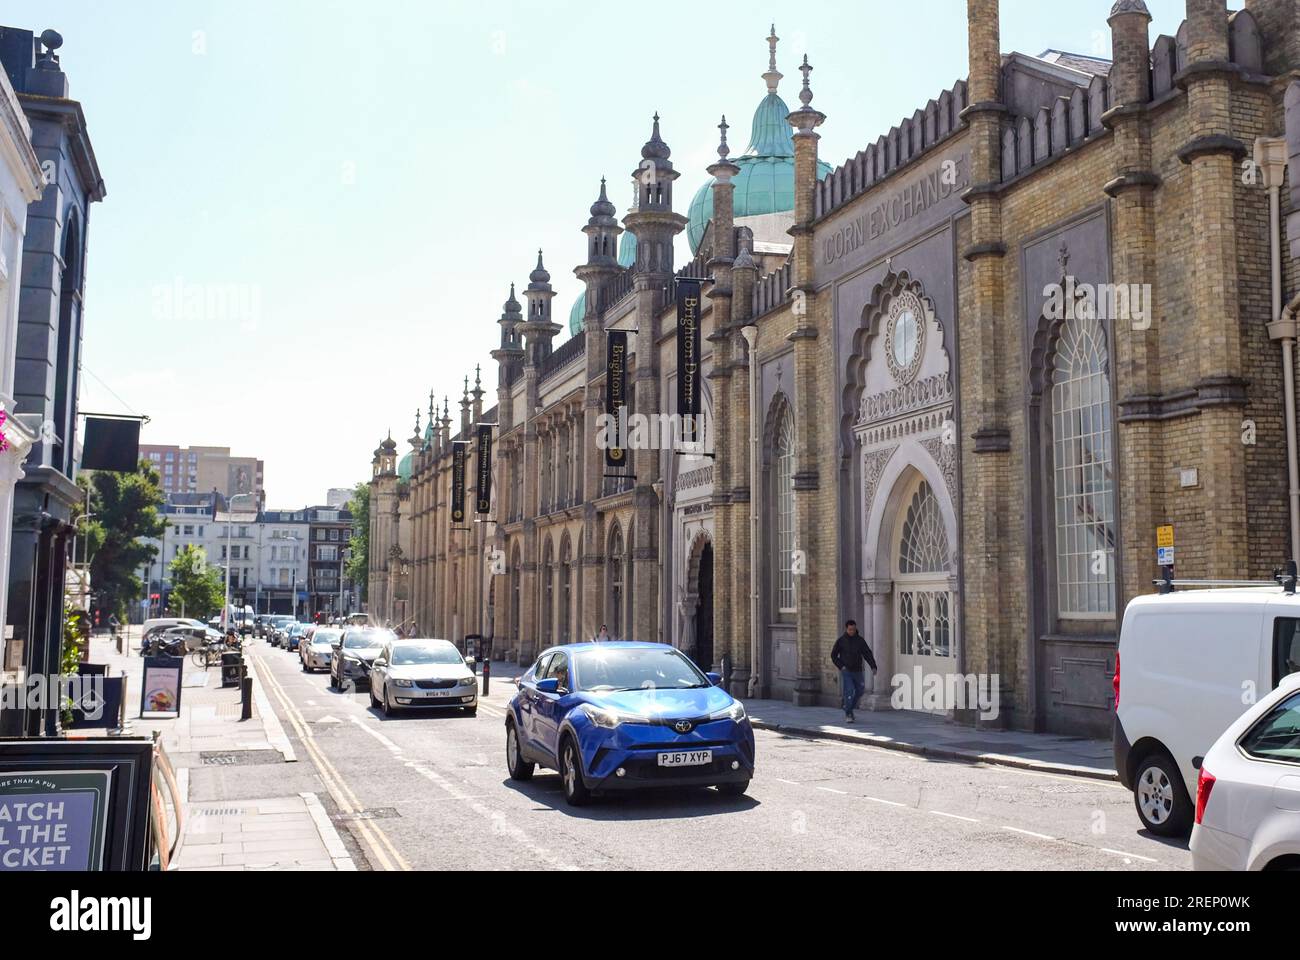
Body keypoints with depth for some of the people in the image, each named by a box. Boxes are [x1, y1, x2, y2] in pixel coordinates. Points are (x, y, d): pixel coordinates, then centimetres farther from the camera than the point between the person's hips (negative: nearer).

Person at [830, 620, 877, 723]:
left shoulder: (860, 640, 2)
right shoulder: (841, 641, -3)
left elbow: (868, 654, -2)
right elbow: (833, 655, 2)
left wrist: (873, 667, -15)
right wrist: (841, 666, -9)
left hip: (857, 671, 3)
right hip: (846, 671, -3)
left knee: (859, 691, 6)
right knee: (849, 691, -14)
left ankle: (850, 708, 30)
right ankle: (848, 714, -3)